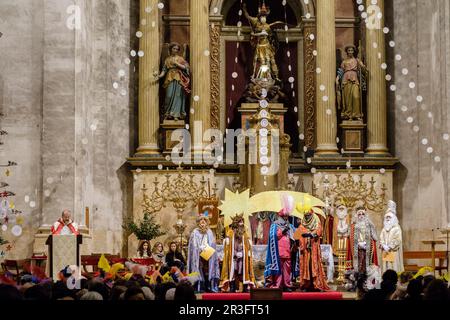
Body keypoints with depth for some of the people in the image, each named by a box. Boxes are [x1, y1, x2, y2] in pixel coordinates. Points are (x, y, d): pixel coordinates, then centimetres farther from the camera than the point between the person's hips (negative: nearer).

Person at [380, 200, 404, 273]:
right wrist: (383, 246, -8)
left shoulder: (396, 228, -2)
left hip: (393, 251, -5)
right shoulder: (384, 228, 17)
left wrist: (389, 247, -14)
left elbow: (397, 240, -10)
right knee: (386, 266, 1)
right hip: (385, 251, 5)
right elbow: (381, 238, 10)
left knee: (394, 266, -8)